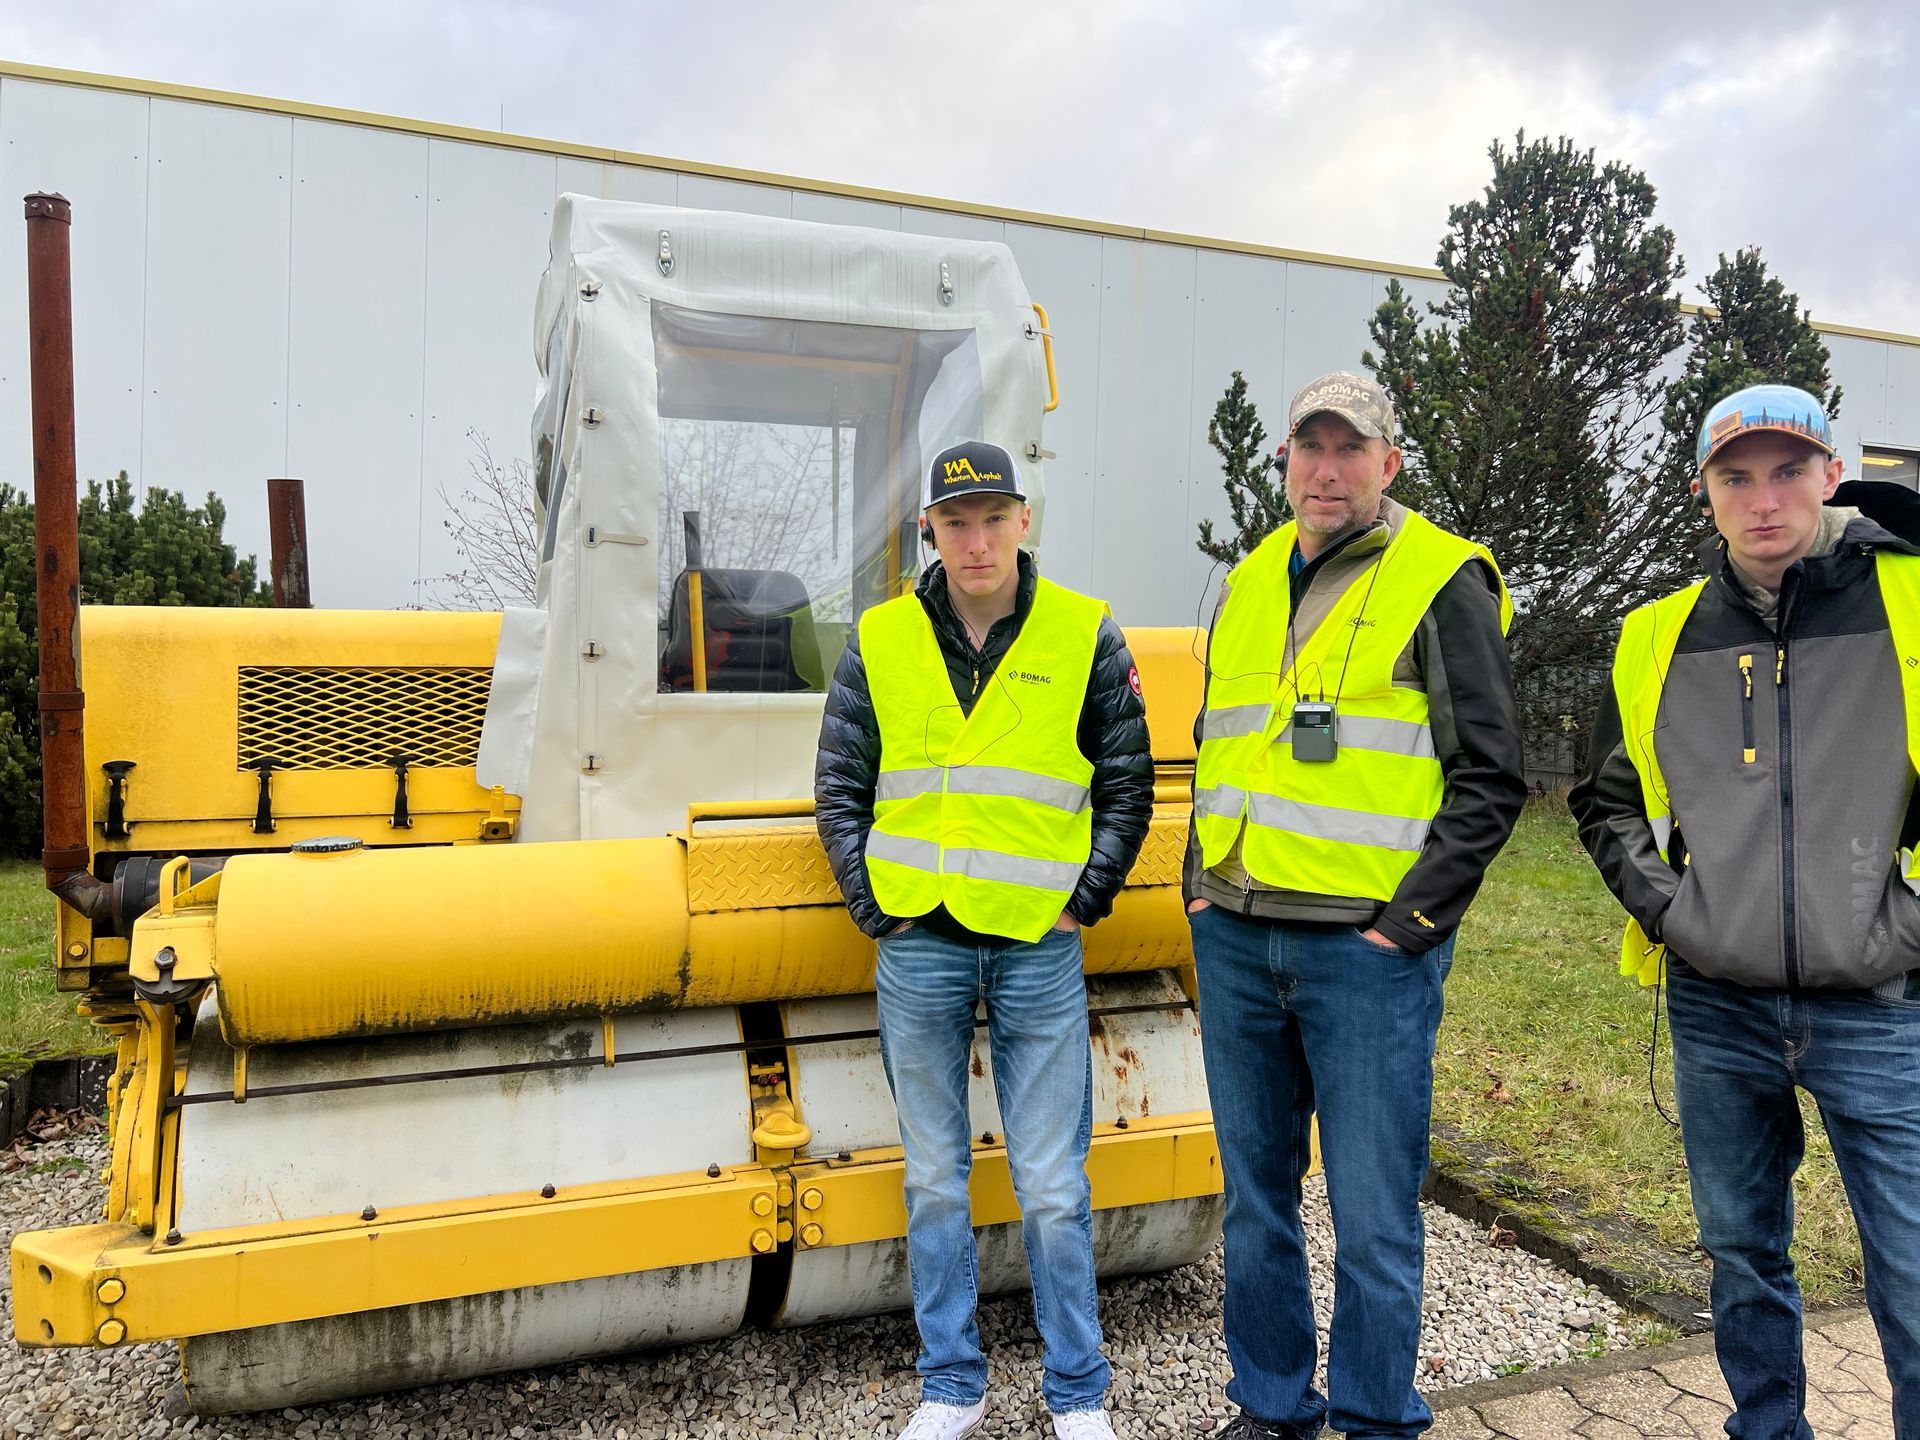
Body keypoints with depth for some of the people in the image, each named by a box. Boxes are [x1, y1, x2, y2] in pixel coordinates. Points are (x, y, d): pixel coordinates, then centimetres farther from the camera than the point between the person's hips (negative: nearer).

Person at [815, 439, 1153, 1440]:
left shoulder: (1086, 638, 0)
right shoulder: (879, 642, 3)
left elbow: (1127, 785, 7)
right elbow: (839, 787, 9)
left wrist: (1084, 899, -1)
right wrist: (871, 905, 0)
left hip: (1038, 949, -1)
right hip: (917, 947, 2)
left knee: (1053, 1189, 6)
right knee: (934, 1182, 13)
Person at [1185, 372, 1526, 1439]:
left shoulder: (1442, 582, -3)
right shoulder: (1248, 586, 14)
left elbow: (1488, 777, -6)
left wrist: (1411, 920, -12)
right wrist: (1201, 887, 10)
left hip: (1367, 949, -5)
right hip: (1234, 941, 6)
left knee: (1372, 1217, 5)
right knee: (1254, 1199, 16)